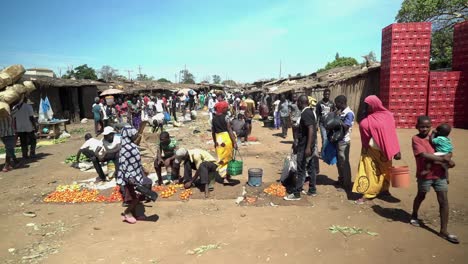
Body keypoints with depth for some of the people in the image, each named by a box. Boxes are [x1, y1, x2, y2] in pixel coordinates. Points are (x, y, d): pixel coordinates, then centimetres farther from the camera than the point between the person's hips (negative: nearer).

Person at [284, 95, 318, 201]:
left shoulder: (305, 114, -18)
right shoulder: (310, 112, 12)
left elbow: (311, 130, -26)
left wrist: (308, 147, -29)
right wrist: (298, 145, 25)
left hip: (305, 146, -10)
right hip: (307, 145, 10)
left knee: (301, 170, -4)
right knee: (310, 167, 15)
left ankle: (296, 194, 3)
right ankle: (312, 190, 24)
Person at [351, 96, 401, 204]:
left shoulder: (387, 116, -7)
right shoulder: (366, 118, -1)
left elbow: (392, 134, -6)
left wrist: (396, 151, -8)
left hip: (384, 150, -1)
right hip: (370, 150, 1)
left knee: (384, 171, 14)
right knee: (369, 171, 2)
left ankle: (384, 189, 33)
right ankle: (366, 194, 8)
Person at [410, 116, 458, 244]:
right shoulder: (416, 139, -12)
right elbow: (425, 155, -23)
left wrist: (448, 158, -11)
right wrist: (443, 159, -25)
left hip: (439, 174, 5)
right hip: (425, 175, -4)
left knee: (444, 201, 1)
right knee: (421, 196, 17)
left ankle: (444, 231, 9)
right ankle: (414, 216, 43)